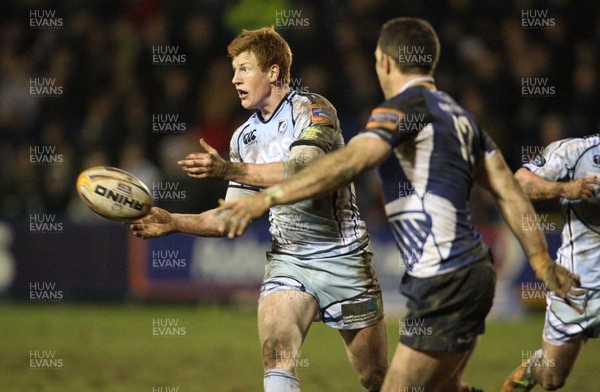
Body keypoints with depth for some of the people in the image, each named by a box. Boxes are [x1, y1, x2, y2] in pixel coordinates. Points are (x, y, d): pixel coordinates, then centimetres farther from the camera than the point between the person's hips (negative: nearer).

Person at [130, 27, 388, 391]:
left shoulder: (312, 109, -11)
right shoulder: (245, 137, 9)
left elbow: (303, 171, -29)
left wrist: (229, 170, -36)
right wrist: (172, 222, -3)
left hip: (342, 257, -4)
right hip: (288, 260, 5)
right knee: (276, 352, -22)